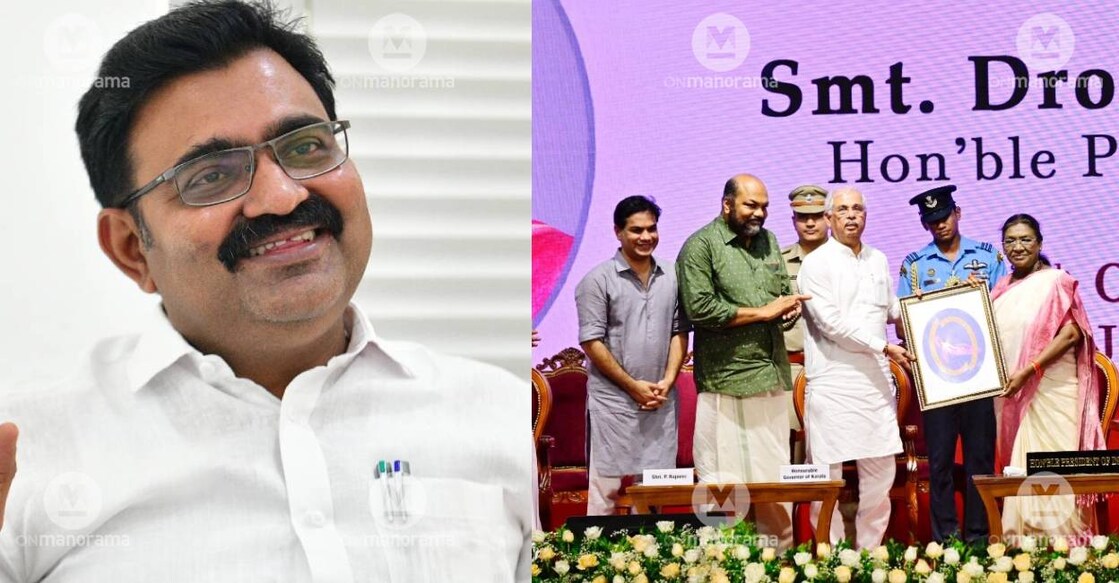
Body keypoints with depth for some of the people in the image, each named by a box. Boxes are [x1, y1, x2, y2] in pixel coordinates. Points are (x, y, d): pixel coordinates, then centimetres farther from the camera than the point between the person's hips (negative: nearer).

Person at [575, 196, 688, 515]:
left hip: (661, 402, 4)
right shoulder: (598, 280, -5)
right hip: (613, 402, -4)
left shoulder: (671, 276, 8)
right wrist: (634, 386, -9)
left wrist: (668, 381, -2)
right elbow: (592, 342, -8)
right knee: (607, 491, -2)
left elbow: (679, 332, 11)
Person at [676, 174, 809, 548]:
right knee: (725, 480, -3)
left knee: (776, 475, 10)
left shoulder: (768, 241, 16)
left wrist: (790, 304, 1)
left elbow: (785, 290, 26)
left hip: (771, 376, 7)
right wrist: (762, 312, -12)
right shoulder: (701, 246, -6)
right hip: (726, 381, -7)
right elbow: (699, 308, -16)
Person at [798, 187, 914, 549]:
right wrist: (884, 348, -12)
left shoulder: (878, 260, 15)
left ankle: (869, 551, 19)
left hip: (876, 380, 6)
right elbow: (832, 323, -12)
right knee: (829, 475, -3)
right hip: (833, 381, -6)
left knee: (881, 472, 8)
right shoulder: (816, 264, -4)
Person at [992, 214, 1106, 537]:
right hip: (1013, 394, 6)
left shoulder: (1055, 280, -5)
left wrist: (1027, 371, -20)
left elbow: (1072, 333, -15)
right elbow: (993, 337, 20)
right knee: (1021, 467, 7)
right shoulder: (1003, 288, 14)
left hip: (1050, 390, -6)